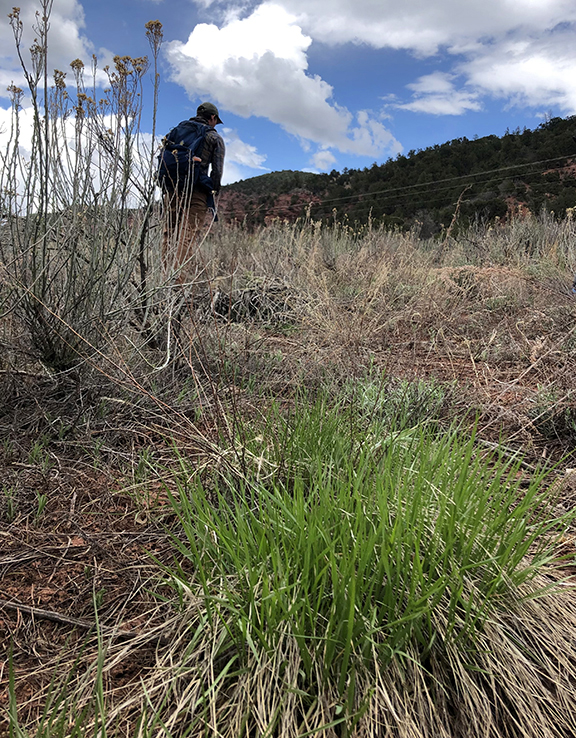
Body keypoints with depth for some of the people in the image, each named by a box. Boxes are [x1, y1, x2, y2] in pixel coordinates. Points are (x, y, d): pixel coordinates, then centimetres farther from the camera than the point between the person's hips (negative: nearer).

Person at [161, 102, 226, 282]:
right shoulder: (214, 138, 11)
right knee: (188, 234, -9)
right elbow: (217, 169, 1)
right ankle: (181, 278, -20)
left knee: (169, 233, 8)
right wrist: (214, 191, 7)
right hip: (196, 190, -4)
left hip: (171, 186, 4)